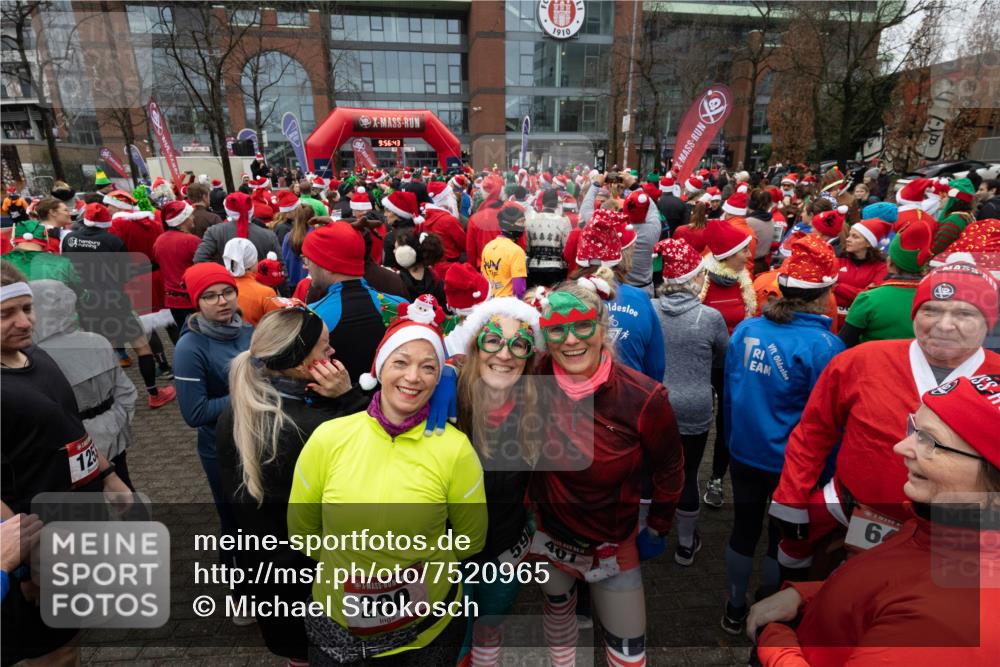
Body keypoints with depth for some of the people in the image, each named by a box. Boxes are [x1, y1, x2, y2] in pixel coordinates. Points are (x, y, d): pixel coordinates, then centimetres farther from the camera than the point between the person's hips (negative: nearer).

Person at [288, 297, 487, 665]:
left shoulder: (455, 449, -20)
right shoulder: (327, 439, -15)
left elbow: (470, 540, -4)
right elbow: (301, 531, 1)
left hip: (428, 630, -1)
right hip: (335, 624, 2)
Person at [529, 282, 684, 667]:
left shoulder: (643, 398, -24)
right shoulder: (534, 381, -21)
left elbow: (669, 470, -7)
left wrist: (658, 529, 2)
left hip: (612, 544, -2)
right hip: (548, 531, 2)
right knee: (557, 607, 29)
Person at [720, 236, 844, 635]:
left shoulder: (746, 329, -8)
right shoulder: (824, 345, -21)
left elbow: (729, 393, 1)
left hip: (744, 455, 4)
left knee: (744, 530, 21)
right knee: (783, 539, 19)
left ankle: (734, 611, 39)